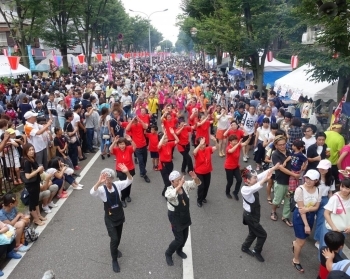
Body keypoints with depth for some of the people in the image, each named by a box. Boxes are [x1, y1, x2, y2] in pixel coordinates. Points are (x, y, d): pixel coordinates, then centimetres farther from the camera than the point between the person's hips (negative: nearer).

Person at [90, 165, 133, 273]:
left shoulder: (117, 185, -11)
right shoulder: (101, 189, -21)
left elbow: (129, 181, -14)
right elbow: (92, 192, -40)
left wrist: (127, 172, -34)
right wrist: (99, 182, -56)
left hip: (119, 216, 4)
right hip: (110, 218, -4)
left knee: (118, 237, 21)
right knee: (114, 239, -7)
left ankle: (115, 249, 53)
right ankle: (114, 260, 15)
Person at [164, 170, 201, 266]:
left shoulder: (185, 185, -13)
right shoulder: (169, 190, -29)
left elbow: (197, 183, -11)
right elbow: (170, 195, -52)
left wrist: (195, 178, -33)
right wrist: (179, 185, -57)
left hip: (185, 215, 6)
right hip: (175, 217, -6)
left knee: (185, 236, 21)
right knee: (179, 239, 1)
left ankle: (179, 250, 50)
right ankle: (168, 254, 29)